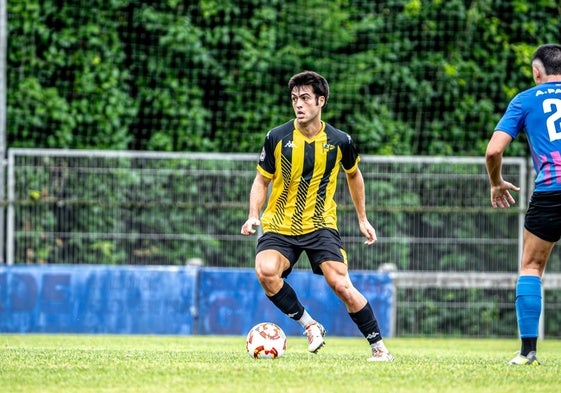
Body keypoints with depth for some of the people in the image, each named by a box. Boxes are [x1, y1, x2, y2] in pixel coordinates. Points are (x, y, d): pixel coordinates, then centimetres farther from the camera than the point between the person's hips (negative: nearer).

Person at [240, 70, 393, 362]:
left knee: (341, 284, -17)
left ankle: (378, 346, -3)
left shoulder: (339, 141, -3)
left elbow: (353, 175, 18)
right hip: (279, 226, 0)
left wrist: (362, 219, 21)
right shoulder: (277, 138, -5)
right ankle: (309, 325, -10)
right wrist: (253, 215, -10)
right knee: (265, 271, -29)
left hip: (321, 226, 0)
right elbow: (262, 180, 6)